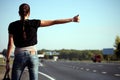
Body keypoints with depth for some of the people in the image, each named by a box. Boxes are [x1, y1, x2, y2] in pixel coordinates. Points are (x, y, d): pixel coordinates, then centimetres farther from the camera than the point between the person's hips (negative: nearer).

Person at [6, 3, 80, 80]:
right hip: (33, 56, 1)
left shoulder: (12, 25, -2)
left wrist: (8, 61, 1)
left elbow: (10, 44, -4)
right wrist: (72, 19, 0)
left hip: (19, 56, -1)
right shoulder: (34, 23, -2)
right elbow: (54, 22, -4)